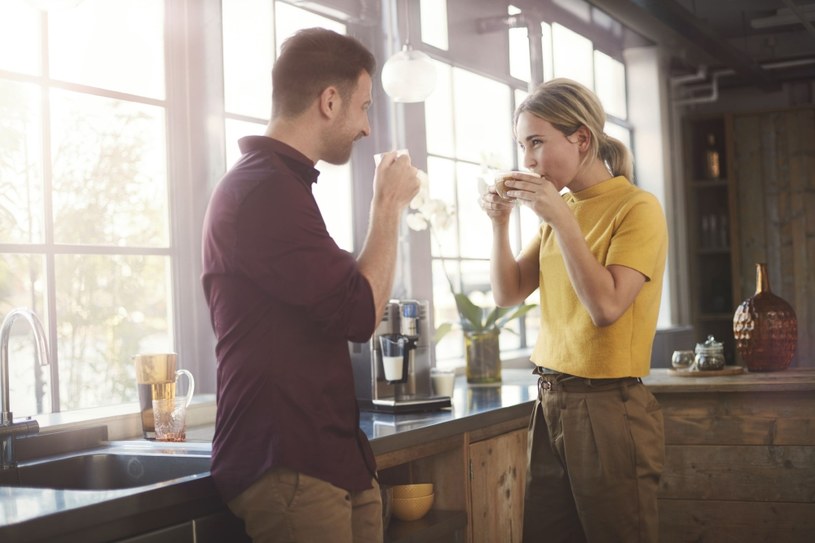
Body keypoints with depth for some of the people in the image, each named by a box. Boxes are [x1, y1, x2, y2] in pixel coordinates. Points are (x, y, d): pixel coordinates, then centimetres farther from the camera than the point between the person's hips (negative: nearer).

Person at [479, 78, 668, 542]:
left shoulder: (637, 207, -11)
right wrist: (501, 222, -4)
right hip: (551, 402, 7)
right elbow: (509, 294, 10)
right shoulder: (560, 208, 9)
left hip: (610, 408, -6)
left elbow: (606, 306, -22)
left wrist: (561, 218, -21)